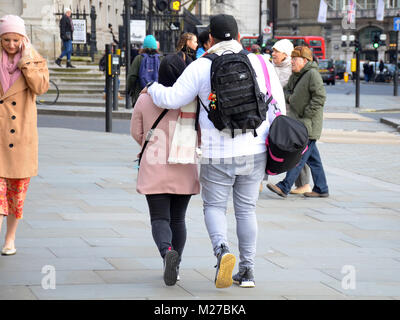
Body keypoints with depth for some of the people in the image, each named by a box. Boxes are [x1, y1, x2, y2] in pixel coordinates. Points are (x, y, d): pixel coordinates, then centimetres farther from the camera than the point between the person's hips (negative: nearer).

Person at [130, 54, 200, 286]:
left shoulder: (145, 100, -6)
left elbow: (137, 133, 5)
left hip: (154, 170, -1)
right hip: (184, 171, 1)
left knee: (160, 219, 1)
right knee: (178, 219, 16)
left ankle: (167, 251, -28)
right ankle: (175, 267, 20)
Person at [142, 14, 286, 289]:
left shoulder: (202, 67, -4)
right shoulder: (260, 63, 3)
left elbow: (172, 99, -6)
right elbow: (278, 106, 5)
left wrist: (152, 89, 15)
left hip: (218, 153, -2)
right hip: (254, 151, 3)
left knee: (214, 206, 10)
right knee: (246, 209, 14)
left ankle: (222, 250, -18)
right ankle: (247, 271, 14)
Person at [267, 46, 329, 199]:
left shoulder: (313, 74, -14)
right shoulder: (295, 75, 15)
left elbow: (320, 97, -19)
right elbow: (286, 90, 26)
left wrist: (306, 114, -18)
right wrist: (289, 97, 2)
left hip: (309, 124, -10)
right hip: (299, 123, 10)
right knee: (312, 157, 12)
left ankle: (284, 187, -16)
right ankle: (321, 189, 17)